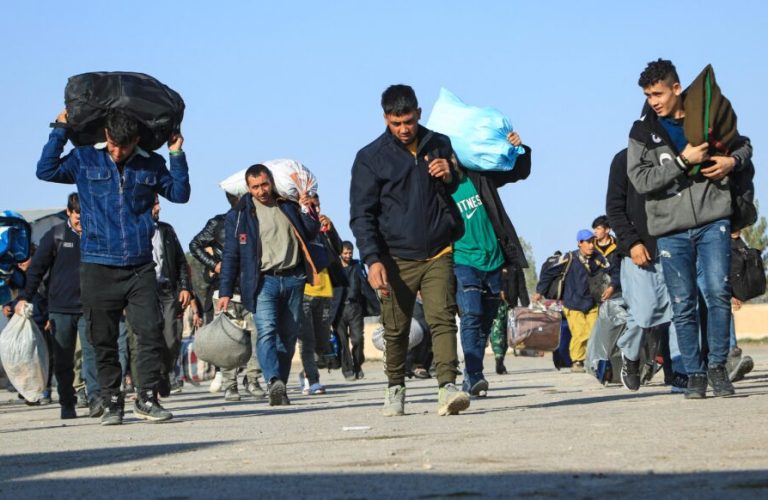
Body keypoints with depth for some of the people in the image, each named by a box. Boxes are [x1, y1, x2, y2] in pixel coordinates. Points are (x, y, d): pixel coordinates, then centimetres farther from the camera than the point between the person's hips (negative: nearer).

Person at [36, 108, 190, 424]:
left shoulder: (151, 165, 8)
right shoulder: (85, 160, 4)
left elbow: (180, 194, 12)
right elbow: (46, 171, -4)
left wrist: (177, 155, 3)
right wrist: (60, 131, -5)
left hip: (140, 267, 1)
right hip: (97, 267, -1)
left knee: (151, 333, -8)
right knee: (103, 340, 3)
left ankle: (147, 399, 2)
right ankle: (112, 403, 11)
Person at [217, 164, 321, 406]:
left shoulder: (289, 206, 12)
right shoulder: (239, 215, 5)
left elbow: (311, 234, 19)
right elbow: (231, 255, 4)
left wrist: (306, 211, 1)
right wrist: (225, 292, -1)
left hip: (293, 279, 3)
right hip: (263, 281, -3)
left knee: (288, 336, 4)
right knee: (266, 331, -21)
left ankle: (279, 388, 10)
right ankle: (274, 383, -36)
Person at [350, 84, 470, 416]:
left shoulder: (440, 146, 9)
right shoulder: (371, 158, 1)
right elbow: (361, 215, 0)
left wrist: (449, 177, -6)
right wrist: (372, 260, -12)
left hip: (438, 255, 1)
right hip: (397, 259, -1)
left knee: (443, 319, -14)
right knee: (396, 330, 6)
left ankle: (448, 386, -21)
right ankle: (395, 388, 23)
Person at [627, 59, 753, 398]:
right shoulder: (643, 132, 4)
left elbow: (743, 145, 22)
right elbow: (640, 180, -8)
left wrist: (732, 161, -1)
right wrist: (683, 161, -14)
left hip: (713, 221, 0)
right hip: (671, 229, 0)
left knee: (717, 291, -12)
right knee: (683, 306, 1)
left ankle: (717, 366, 2)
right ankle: (695, 374, 10)